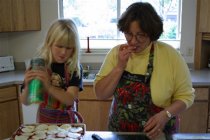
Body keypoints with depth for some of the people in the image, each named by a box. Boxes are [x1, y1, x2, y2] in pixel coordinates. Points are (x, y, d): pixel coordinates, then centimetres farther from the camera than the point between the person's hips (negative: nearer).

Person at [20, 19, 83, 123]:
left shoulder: (75, 68, -8)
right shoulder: (38, 66, -4)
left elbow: (70, 99, -17)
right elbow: (25, 102, -2)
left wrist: (48, 87, -30)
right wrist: (28, 86, -21)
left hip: (68, 120, -1)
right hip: (44, 120, 1)